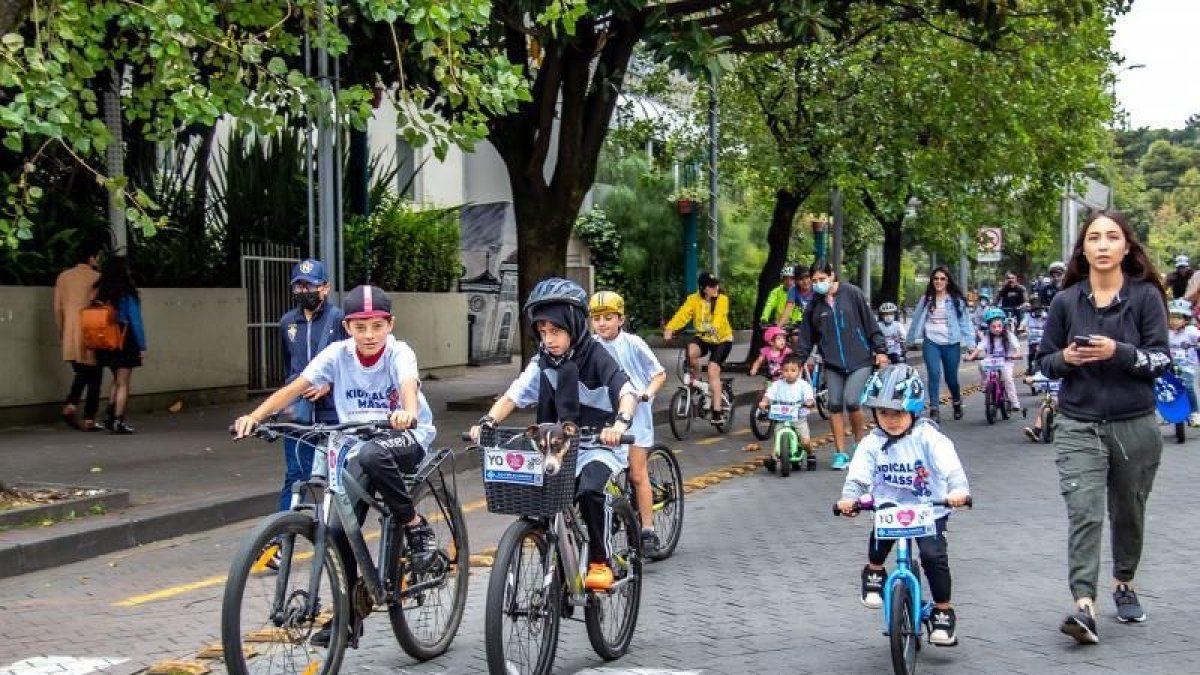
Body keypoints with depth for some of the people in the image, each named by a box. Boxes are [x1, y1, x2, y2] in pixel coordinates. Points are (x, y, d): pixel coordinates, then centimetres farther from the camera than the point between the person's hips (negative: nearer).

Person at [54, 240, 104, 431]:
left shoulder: (63, 277, 7)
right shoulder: (96, 278, -9)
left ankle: (70, 405, -2)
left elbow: (58, 308, 10)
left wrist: (62, 332, 19)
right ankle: (89, 420, 2)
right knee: (94, 378, 4)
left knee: (81, 374, 20)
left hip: (70, 338, 5)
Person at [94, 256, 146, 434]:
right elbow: (136, 321, -11)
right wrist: (142, 346, -7)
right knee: (123, 383, 4)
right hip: (125, 342, -5)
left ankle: (109, 416, 13)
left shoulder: (101, 293, 3)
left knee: (117, 380, 21)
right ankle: (118, 422, 3)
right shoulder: (128, 294, -12)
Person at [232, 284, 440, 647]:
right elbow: (294, 388, -17)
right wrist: (255, 416, -33)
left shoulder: (399, 353, -16)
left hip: (408, 438, -4)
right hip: (357, 446, 4)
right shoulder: (338, 353, -9)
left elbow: (408, 385, -37)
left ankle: (416, 527, -17)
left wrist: (408, 412, -60)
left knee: (372, 455, -38)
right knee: (339, 528, -9)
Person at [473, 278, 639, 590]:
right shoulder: (542, 362, 0)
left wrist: (620, 423, -49)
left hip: (600, 446, -5)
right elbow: (513, 395, -7)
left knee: (590, 490, -32)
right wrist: (487, 421, -26)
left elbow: (627, 392, -28)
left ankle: (601, 562, -13)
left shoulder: (596, 358, -14)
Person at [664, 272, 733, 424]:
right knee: (691, 352, -32)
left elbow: (719, 317, -34)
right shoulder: (694, 299, -11)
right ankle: (695, 380, -3)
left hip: (722, 339, -2)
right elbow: (682, 314, -25)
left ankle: (717, 412, -9)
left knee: (713, 372, -16)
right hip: (703, 338, 2)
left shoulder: (722, 299, -16)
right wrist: (669, 329, -42)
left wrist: (713, 328, -56)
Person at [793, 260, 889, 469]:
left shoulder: (851, 293, -5)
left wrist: (880, 350, -3)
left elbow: (870, 323, -2)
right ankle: (840, 453, 8)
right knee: (835, 405, -1)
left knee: (851, 401, -15)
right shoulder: (815, 303, 6)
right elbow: (806, 336, 12)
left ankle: (860, 444, 8)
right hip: (833, 364, 4)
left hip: (859, 360, -4)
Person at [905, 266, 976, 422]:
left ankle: (957, 403, 37)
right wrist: (910, 339, 16)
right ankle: (934, 410, -14)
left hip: (951, 344, -1)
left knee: (951, 378, 8)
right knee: (934, 374, -16)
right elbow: (917, 319, 12)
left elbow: (965, 321, -1)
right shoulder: (926, 299, 6)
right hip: (931, 342, 1)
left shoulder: (956, 300, 0)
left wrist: (970, 343, -8)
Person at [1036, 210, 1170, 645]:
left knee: (1128, 512, 15)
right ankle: (1084, 606, -19)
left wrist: (1118, 352, -24)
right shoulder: (1067, 301, 1)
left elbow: (1161, 359, -8)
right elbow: (1043, 361, 8)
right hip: (1079, 426, 0)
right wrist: (1066, 358, -14)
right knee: (1084, 514, -13)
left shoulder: (1146, 296, -3)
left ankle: (1124, 584, 38)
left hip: (1135, 426, 0)